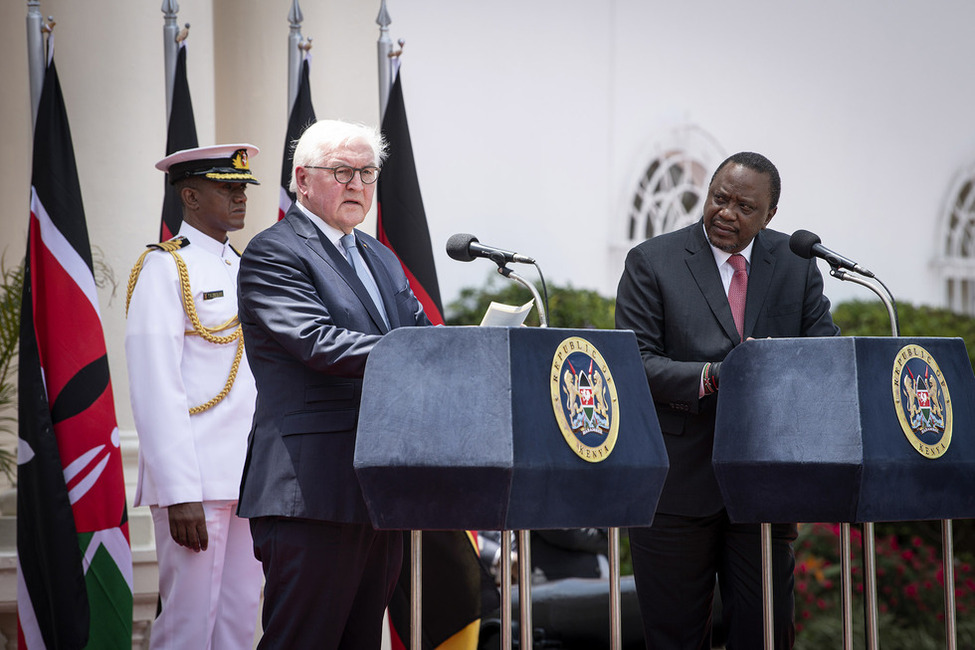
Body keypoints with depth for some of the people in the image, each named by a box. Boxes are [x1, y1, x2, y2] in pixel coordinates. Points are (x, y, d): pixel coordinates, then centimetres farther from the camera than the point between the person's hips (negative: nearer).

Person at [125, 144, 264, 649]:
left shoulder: (243, 270, 17)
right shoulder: (164, 270, -7)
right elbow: (155, 392, -14)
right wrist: (181, 494, -20)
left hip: (249, 483, 7)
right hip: (196, 483, -7)